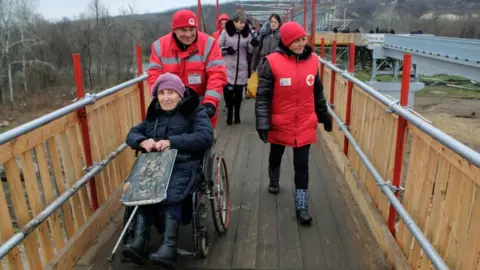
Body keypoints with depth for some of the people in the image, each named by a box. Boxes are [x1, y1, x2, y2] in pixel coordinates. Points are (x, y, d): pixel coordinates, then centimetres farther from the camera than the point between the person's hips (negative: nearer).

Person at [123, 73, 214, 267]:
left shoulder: (195, 111, 4)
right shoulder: (154, 114, 22)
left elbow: (206, 136, -13)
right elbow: (132, 134, 19)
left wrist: (172, 142, -21)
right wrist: (143, 141, -8)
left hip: (184, 165, -5)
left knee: (170, 196, -32)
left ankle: (169, 248, -31)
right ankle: (139, 243, -23)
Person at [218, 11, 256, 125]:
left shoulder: (247, 33, 5)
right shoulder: (225, 32, -3)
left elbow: (250, 50, 7)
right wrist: (226, 49, -17)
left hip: (242, 68, 2)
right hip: (228, 68, -2)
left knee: (239, 92, 7)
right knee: (228, 91, -7)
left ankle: (237, 114, 24)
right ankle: (229, 113, 12)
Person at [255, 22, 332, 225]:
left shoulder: (312, 60, -2)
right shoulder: (273, 62, -14)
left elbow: (318, 92, 10)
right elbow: (262, 95, -13)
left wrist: (324, 115, 16)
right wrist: (262, 123, -18)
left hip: (305, 125, 2)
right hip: (279, 124, -1)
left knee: (302, 165, 2)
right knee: (275, 157, 22)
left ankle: (301, 206, 14)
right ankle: (274, 182, 52)